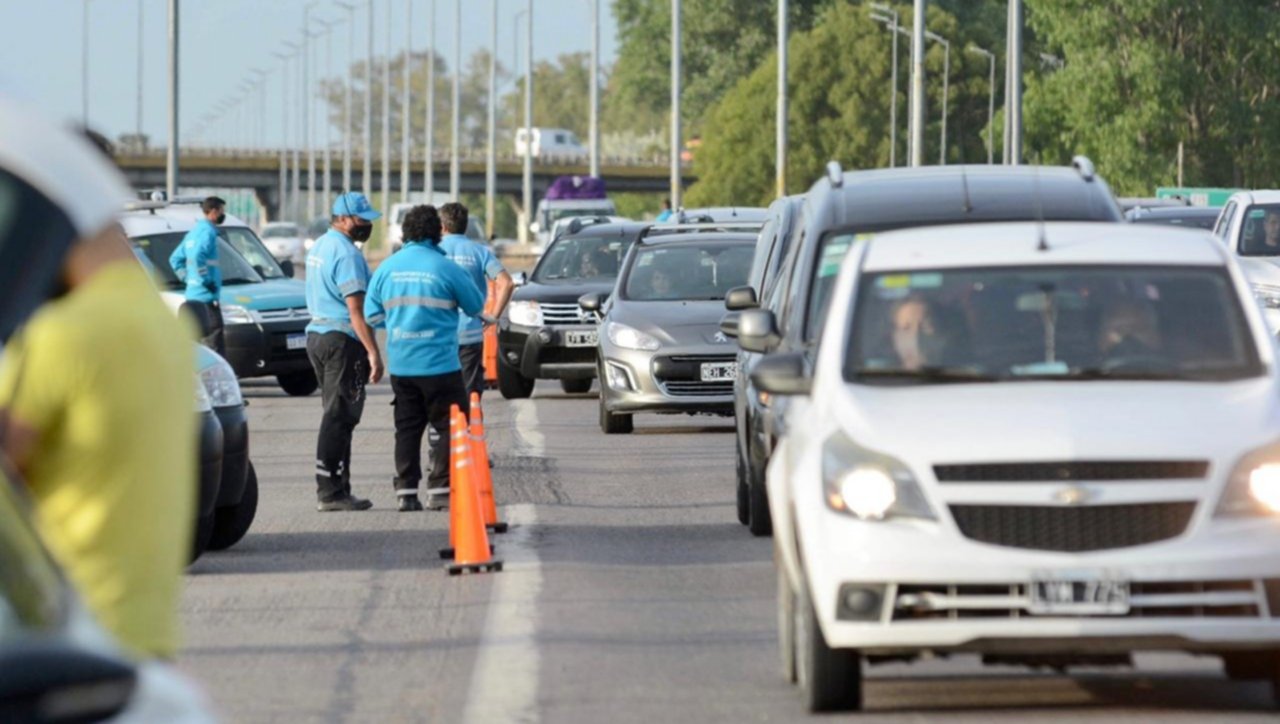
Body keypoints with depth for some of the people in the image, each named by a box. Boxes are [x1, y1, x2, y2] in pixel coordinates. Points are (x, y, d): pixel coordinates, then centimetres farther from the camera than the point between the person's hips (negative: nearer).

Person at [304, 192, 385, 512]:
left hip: (316, 333, 10)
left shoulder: (319, 247, 16)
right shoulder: (346, 253, -15)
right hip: (342, 340, -10)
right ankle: (330, 492, -10)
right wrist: (373, 352, -21)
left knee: (337, 416, 14)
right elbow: (356, 311, -20)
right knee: (339, 417, -8)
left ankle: (337, 489, 15)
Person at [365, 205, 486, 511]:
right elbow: (476, 306, 2)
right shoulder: (446, 268, -10)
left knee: (407, 428, 11)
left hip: (400, 364, 4)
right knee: (449, 427, 4)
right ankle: (440, 489, -1)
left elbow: (372, 314, 8)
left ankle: (406, 491, 8)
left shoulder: (387, 268, 2)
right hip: (439, 363, -4)